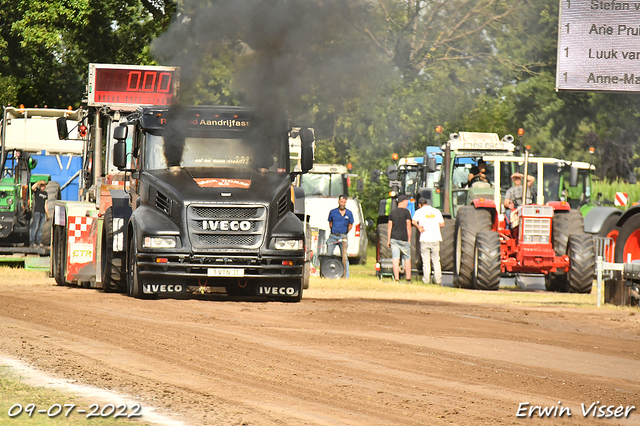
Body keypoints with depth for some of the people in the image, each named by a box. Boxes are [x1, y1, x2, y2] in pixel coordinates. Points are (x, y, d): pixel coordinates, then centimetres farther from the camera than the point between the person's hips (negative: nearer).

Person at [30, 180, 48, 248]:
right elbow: (33, 188, -21)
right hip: (37, 211, -6)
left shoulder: (45, 193, 18)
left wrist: (47, 212, 17)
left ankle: (38, 241, 10)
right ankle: (31, 241, -11)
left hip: (43, 212, 6)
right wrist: (38, 182, -22)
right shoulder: (37, 191, 2)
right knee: (35, 227, -10)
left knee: (40, 228, 6)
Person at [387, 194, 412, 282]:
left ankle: (396, 278, -8)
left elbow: (389, 227, 7)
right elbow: (408, 226, -6)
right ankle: (408, 278, 11)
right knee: (407, 258, 9)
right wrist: (409, 239, -1)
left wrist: (388, 240, 10)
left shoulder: (392, 212, 8)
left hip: (394, 238, 3)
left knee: (395, 259, -3)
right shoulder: (406, 212, -4)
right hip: (403, 238, -3)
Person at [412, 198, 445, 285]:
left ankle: (426, 280, 2)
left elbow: (413, 221, -14)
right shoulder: (436, 211, 9)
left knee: (426, 261, 4)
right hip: (435, 239, 2)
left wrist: (418, 227, -2)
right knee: (436, 261, 9)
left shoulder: (419, 211, 2)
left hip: (424, 239, -2)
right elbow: (442, 224, 4)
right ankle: (438, 280, 7)